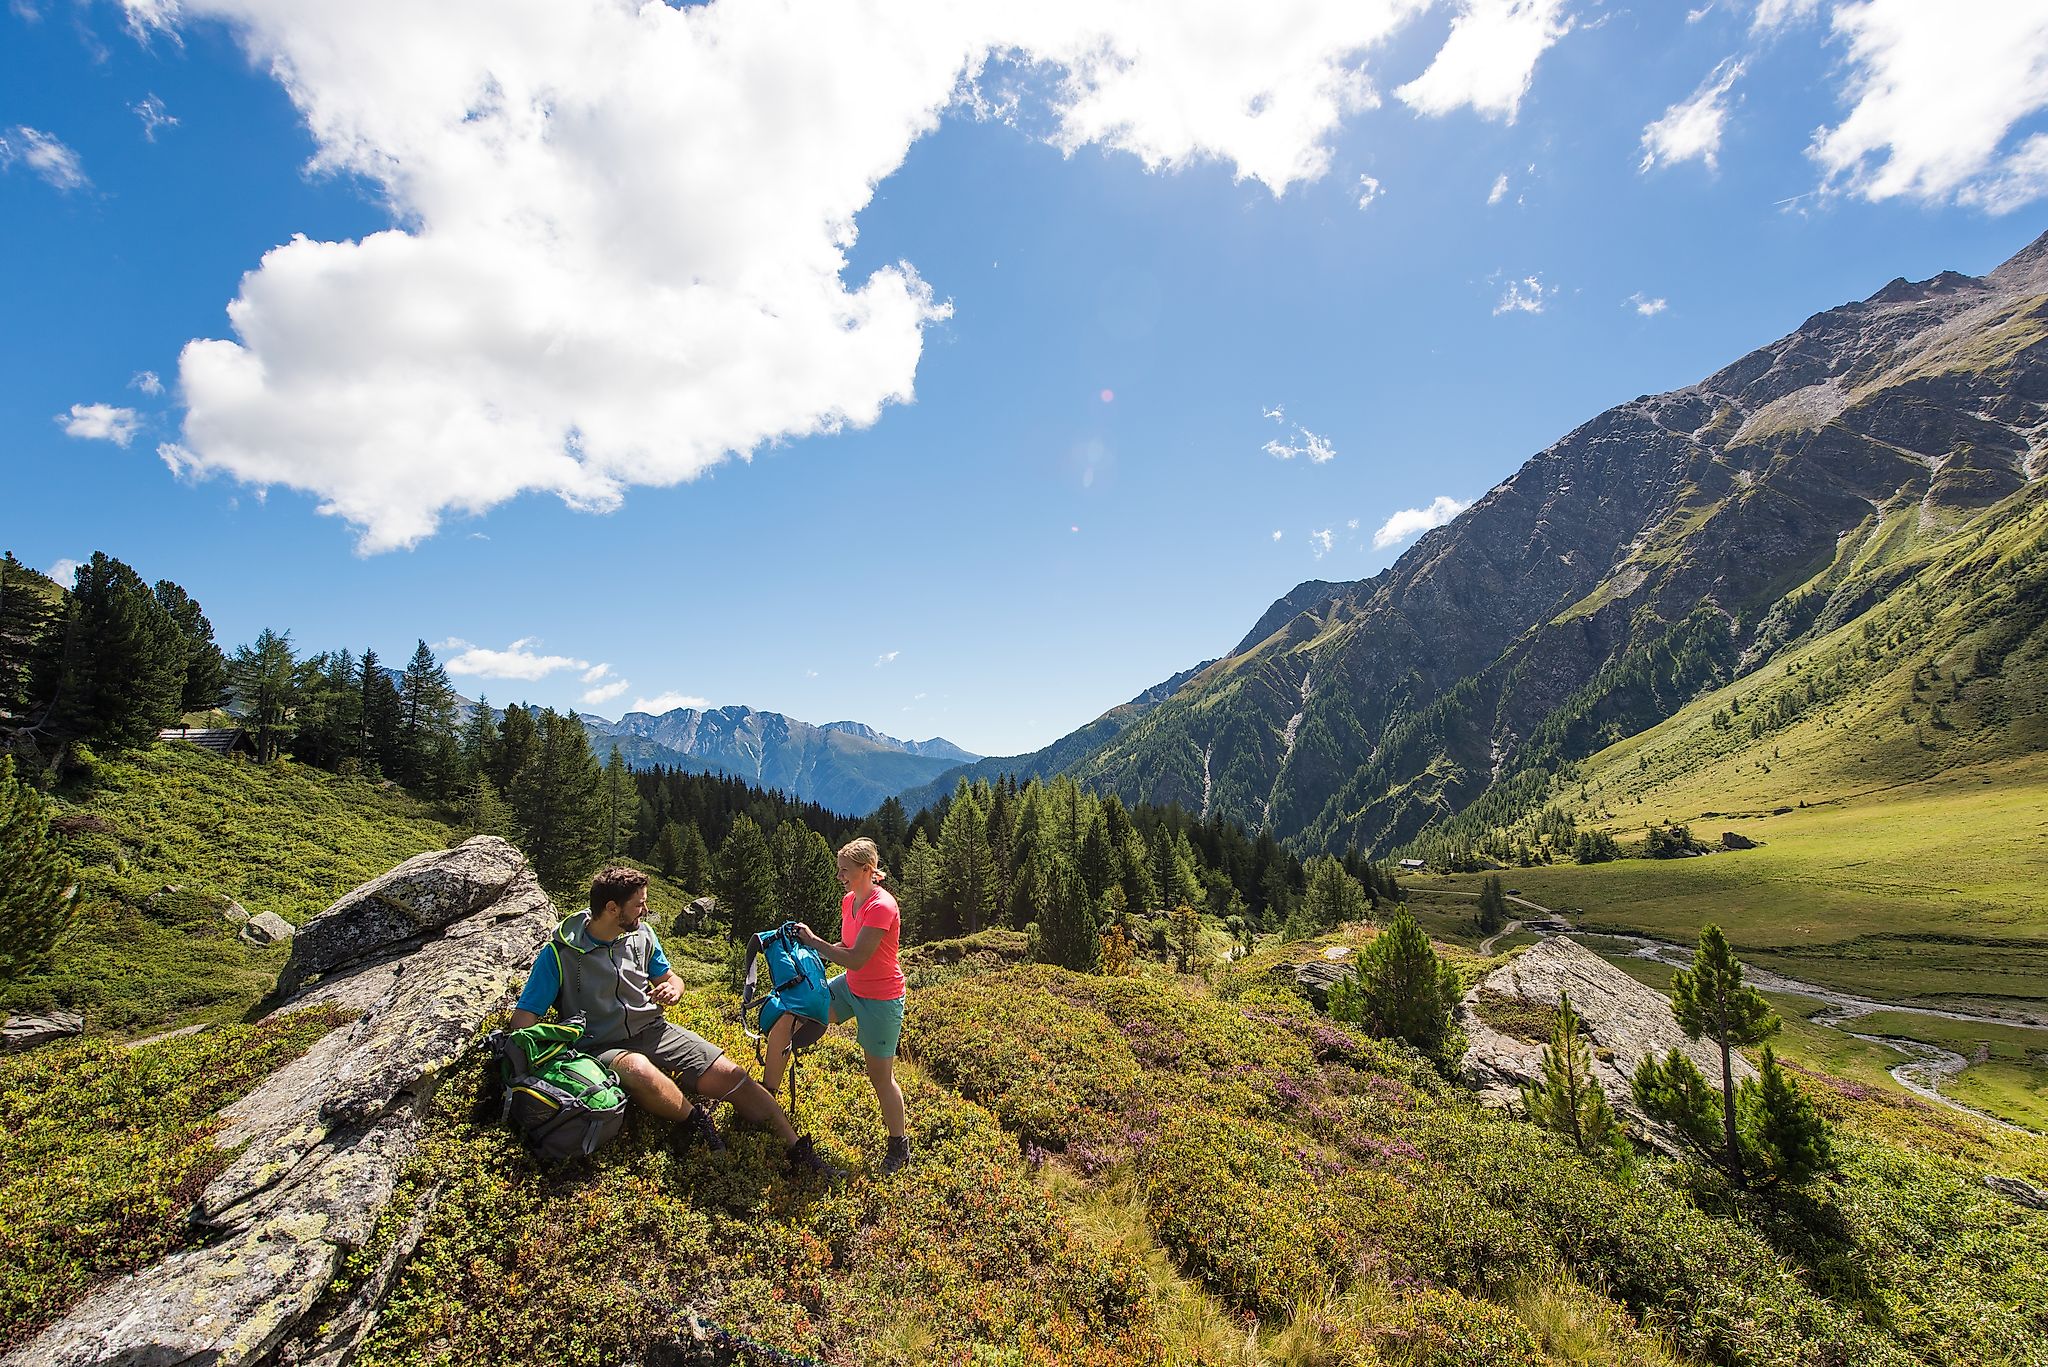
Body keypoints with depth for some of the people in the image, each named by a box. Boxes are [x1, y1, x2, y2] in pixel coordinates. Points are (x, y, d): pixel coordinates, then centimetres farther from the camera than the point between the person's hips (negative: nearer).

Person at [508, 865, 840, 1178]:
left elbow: (670, 978, 18)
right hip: (602, 1047, -4)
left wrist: (673, 989, -7)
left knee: (731, 1076, -13)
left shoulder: (641, 934, 4)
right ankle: (695, 1120, -14)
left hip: (654, 1031, 5)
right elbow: (523, 1018, -11)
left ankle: (799, 1153, -9)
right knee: (639, 1070, -42)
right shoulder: (559, 954, -11)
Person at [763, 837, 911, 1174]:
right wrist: (813, 944, -6)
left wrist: (814, 940, -19)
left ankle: (899, 1146, 28)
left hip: (880, 1000, -8)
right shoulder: (849, 901, 0)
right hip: (850, 987, 8)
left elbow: (856, 959, -28)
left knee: (880, 1076, 6)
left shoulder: (881, 907, -26)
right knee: (784, 1017, -2)